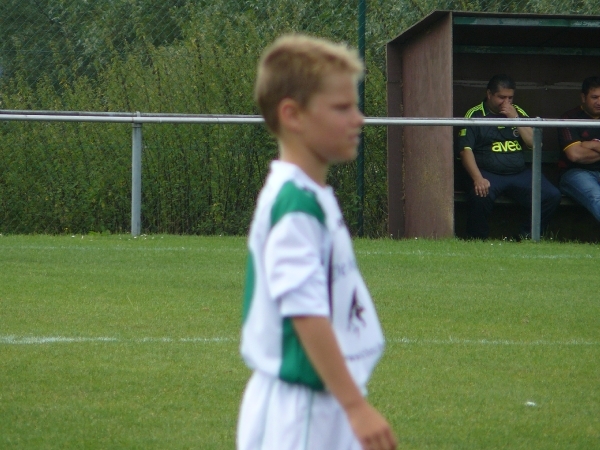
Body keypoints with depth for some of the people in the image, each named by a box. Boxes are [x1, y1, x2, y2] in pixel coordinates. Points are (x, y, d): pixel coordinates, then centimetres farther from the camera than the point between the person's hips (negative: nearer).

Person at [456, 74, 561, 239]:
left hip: (519, 173, 4)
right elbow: (465, 149, -8)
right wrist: (478, 179, -23)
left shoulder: (518, 113, 16)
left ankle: (526, 237, -2)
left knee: (552, 196, -17)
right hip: (488, 173, -4)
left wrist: (515, 119, -4)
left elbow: (533, 143, 7)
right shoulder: (475, 115, 2)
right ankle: (477, 242, -13)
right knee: (480, 196, -37)